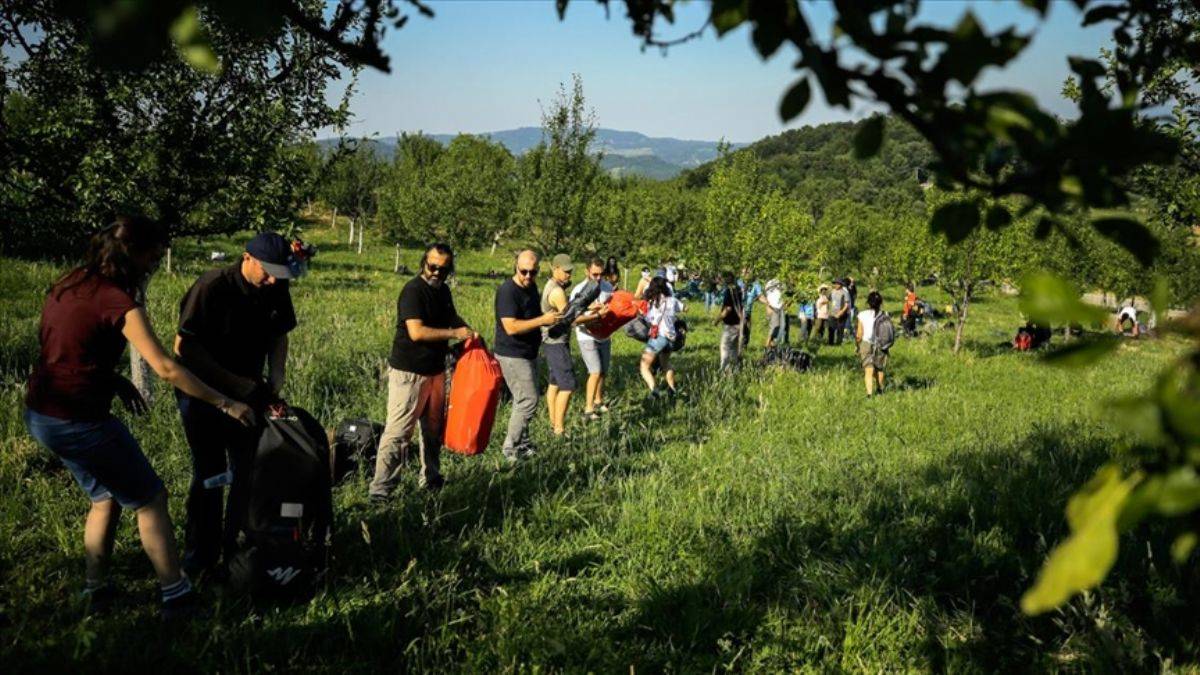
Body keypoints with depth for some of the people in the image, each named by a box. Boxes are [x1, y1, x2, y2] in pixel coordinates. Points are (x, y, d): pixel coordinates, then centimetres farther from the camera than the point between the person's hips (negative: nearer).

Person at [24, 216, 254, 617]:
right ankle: (176, 597, 10)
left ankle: (96, 590, 29)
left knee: (105, 497, 24)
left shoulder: (72, 283, 7)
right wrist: (224, 404, -16)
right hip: (79, 421, -8)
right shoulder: (118, 303, -19)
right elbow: (166, 369, -22)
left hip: (38, 414, 9)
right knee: (149, 499, 6)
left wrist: (114, 380, 10)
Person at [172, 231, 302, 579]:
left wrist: (275, 382, -9)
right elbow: (184, 346, -24)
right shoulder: (212, 286, -23)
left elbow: (278, 336, 7)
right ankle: (200, 559, 14)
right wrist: (237, 384, -28)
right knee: (209, 474, -1)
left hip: (248, 392, 5)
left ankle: (236, 548, 24)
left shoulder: (277, 290, -7)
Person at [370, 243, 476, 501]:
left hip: (436, 370, 9)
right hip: (408, 373, -9)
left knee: (434, 429, 18)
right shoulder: (413, 290, -16)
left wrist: (468, 330, 11)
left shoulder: (443, 290, 10)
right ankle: (380, 489, -5)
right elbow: (417, 332, -27)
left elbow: (451, 316, 30)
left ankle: (431, 479, 32)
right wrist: (455, 334, -20)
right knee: (398, 431, -9)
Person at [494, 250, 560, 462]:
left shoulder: (531, 287, 9)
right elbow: (511, 327, -28)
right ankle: (511, 448, 0)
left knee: (525, 399, 16)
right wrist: (543, 320, -26)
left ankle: (522, 442, 28)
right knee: (528, 400, -10)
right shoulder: (507, 291, -20)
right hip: (512, 355, -9)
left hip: (528, 353, 10)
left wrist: (551, 318, 7)